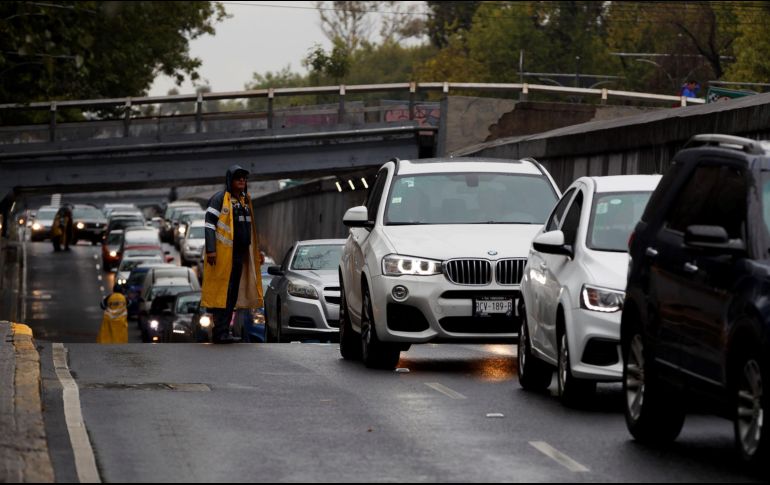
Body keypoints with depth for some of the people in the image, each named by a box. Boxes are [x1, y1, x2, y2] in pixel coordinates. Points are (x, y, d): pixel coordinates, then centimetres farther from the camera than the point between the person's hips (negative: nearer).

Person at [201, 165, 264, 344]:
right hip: (223, 253, -8)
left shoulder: (245, 200, 18)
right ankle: (220, 332, -9)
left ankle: (224, 330, 15)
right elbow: (209, 224, -12)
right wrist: (210, 249, -20)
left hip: (240, 254, 8)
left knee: (233, 295, 9)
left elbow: (249, 228, 25)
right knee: (222, 293, -9)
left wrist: (256, 251, 22)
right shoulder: (220, 198, -6)